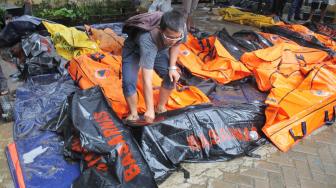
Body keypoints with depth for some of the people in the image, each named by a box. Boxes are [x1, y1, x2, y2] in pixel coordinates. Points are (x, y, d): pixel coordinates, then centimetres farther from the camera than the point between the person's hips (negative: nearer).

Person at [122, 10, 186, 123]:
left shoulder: (181, 30, -31)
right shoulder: (147, 40, -46)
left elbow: (175, 45, -4)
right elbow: (147, 80, -44)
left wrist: (172, 67, -13)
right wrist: (149, 109, -42)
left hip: (159, 49, 5)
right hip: (134, 50, -4)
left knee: (172, 77, -8)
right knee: (129, 82, -22)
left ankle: (160, 108, 14)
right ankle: (134, 114, 2)